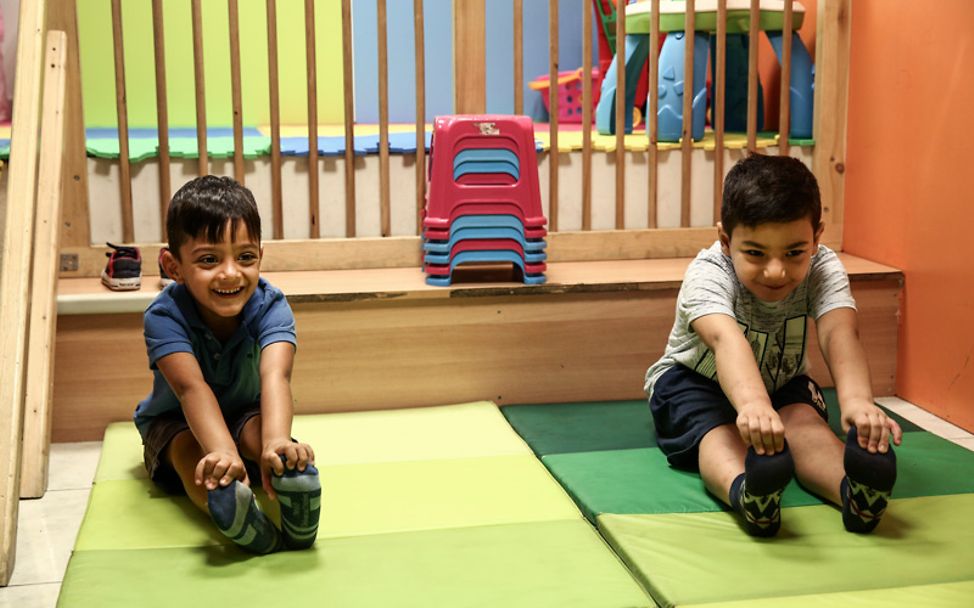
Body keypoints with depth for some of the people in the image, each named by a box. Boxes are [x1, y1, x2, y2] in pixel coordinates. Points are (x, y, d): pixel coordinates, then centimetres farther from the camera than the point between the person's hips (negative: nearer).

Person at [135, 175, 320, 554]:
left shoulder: (270, 306, -27)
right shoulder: (164, 316, -30)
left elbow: (275, 376, -45)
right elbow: (192, 387, -45)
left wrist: (275, 441, -67)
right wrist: (223, 451, -66)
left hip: (246, 415, 1)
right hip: (174, 423, -1)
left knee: (259, 430, -34)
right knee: (190, 452, -36)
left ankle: (298, 523, -55)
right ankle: (257, 534, -60)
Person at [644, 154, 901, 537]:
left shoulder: (824, 270, -22)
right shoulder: (708, 274, -32)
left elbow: (839, 333, -42)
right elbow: (725, 338, -53)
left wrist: (856, 400, -64)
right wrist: (752, 404, -75)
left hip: (781, 384, 3)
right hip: (694, 381, -2)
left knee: (804, 421, -30)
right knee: (720, 433, -35)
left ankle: (855, 490, -56)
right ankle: (744, 492, -65)